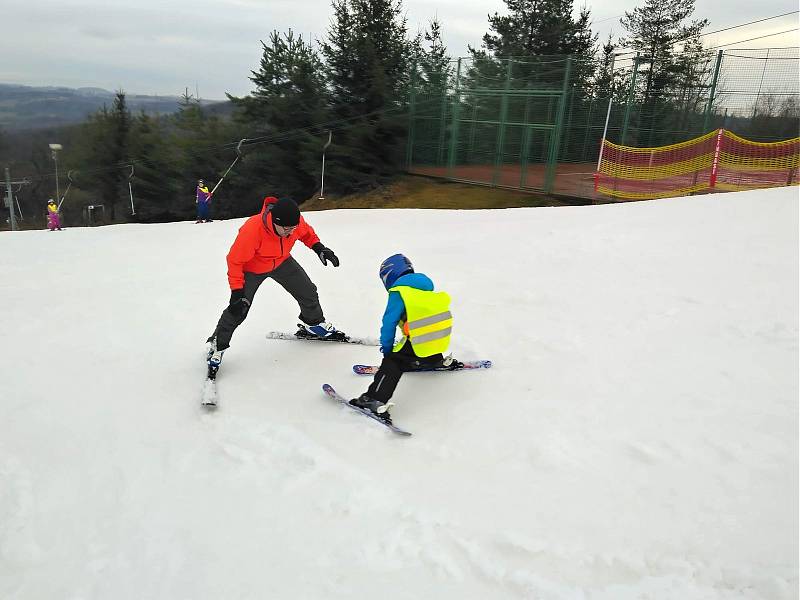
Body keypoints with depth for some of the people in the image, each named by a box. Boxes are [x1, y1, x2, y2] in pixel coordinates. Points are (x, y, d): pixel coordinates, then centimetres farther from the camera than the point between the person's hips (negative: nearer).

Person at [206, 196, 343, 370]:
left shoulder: (296, 221, -27)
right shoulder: (252, 230, -42)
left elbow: (306, 232, 0)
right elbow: (235, 261, -30)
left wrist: (319, 248, -17)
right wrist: (237, 293, -32)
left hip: (282, 262, 5)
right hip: (252, 268, -5)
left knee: (308, 291, 6)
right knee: (238, 310, -9)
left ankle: (314, 324, 35)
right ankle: (218, 344, 14)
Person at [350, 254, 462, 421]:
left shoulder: (398, 293, -6)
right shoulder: (425, 285, 18)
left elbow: (389, 323, -7)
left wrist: (386, 347, 6)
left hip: (420, 343, -8)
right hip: (441, 340, 8)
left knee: (392, 362, -7)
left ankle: (376, 400, -21)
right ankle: (440, 362, 51)